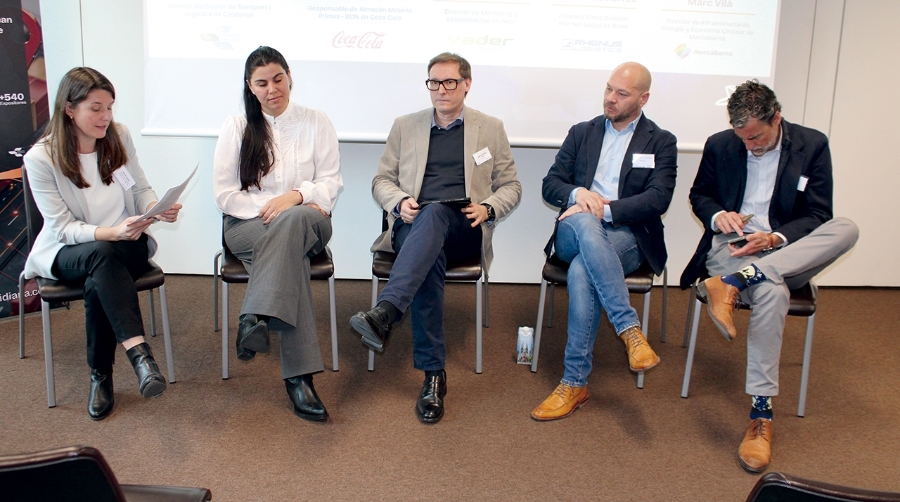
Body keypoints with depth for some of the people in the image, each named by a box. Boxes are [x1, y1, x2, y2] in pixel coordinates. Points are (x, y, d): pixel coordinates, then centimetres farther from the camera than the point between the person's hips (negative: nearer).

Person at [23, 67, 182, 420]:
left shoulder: (119, 137, 0)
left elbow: (142, 190, 6)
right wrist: (111, 233, -31)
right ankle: (139, 353, -46)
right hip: (67, 254, -2)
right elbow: (63, 228, -14)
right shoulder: (41, 158, -10)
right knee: (102, 254, -38)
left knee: (98, 283, -32)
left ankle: (101, 376, -17)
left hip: (127, 245, 2)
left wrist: (158, 209, -18)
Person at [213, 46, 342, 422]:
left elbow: (331, 183, 2)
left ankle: (255, 319, -44)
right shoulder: (236, 127, 7)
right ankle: (298, 376, -42)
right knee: (292, 256, -36)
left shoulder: (316, 123, 9)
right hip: (247, 227, -1)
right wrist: (270, 208, -13)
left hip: (308, 222, 1)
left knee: (295, 220, -39)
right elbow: (225, 195, 0)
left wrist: (297, 197, -18)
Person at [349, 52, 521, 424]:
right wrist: (400, 202, -4)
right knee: (430, 259, -36)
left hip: (463, 230, -1)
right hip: (413, 227, 1)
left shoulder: (491, 129, 18)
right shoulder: (405, 127, 21)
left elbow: (511, 186, 17)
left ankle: (384, 313, -56)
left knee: (433, 214, -39)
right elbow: (381, 180, 19)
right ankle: (433, 374, -33)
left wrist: (488, 208, -5)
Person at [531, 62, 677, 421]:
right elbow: (550, 184, 11)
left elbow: (659, 198, -6)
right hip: (574, 234, 2)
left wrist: (605, 209, -18)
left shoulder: (661, 142, 9)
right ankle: (630, 331, -38)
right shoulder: (581, 133, 18)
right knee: (584, 221, -37)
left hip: (627, 235, -2)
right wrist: (577, 194, -13)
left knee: (582, 272, -35)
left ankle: (574, 383, -28)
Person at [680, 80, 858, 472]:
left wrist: (775, 238, -20)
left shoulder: (813, 145, 0)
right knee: (773, 293, -36)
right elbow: (699, 195, 15)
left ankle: (734, 283, -37)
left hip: (788, 252, 2)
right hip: (731, 246, -2)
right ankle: (761, 414, -33)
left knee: (846, 230, -29)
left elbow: (818, 217, -1)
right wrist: (717, 215, -9)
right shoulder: (719, 145, 3)